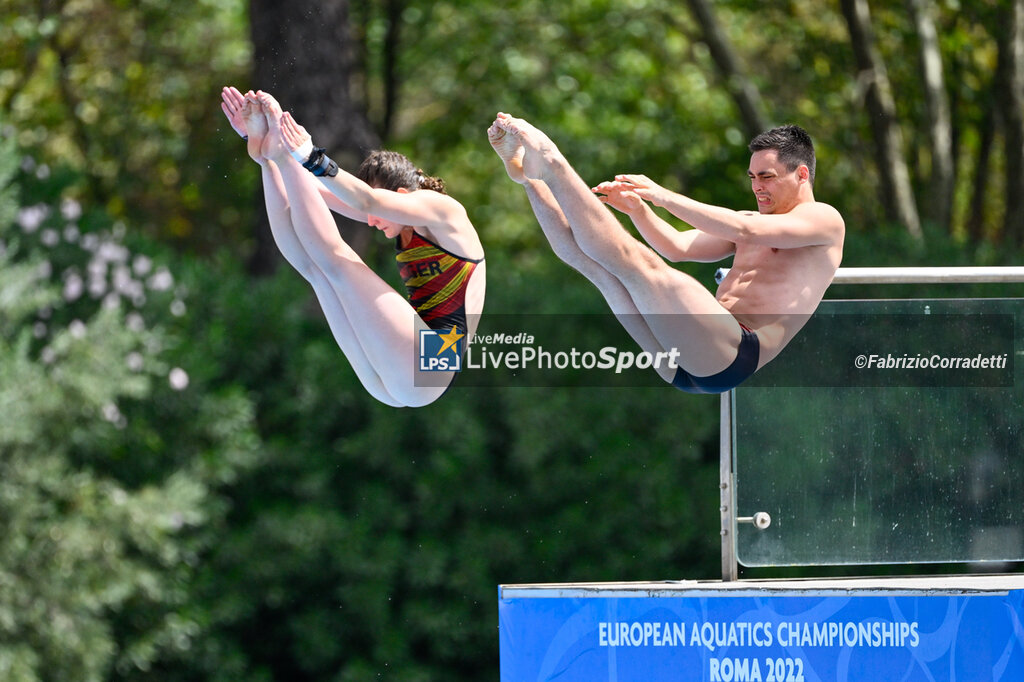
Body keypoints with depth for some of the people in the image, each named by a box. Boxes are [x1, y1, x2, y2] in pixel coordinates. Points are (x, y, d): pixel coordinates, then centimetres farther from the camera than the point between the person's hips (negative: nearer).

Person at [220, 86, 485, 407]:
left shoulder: (444, 210, -3)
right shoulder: (404, 226, 19)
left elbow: (366, 201, -18)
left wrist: (311, 158, -31)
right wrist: (266, 157, 5)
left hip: (425, 374, -8)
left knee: (336, 259, -16)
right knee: (314, 265, 1)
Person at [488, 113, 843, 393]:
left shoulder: (824, 220, 6)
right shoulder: (753, 220, 34)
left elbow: (744, 231, -10)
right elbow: (677, 247, 27)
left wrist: (664, 197, -10)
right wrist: (638, 209, 9)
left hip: (733, 355, -9)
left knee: (637, 261, -25)